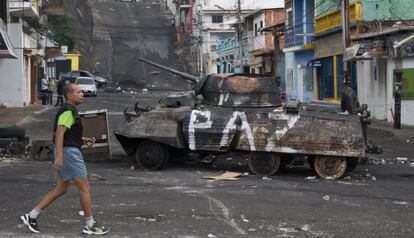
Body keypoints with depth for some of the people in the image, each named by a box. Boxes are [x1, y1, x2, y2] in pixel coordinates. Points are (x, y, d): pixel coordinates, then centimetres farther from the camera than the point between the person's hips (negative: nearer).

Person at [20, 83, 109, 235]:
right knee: (84, 188, -4)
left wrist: (83, 140, 16)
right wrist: (59, 157, -30)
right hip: (69, 152, -11)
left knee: (60, 189, 14)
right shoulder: (68, 111, -15)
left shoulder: (69, 110, 17)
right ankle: (90, 225, 3)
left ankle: (31, 216, 14)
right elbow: (59, 134, -24)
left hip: (69, 151, 11)